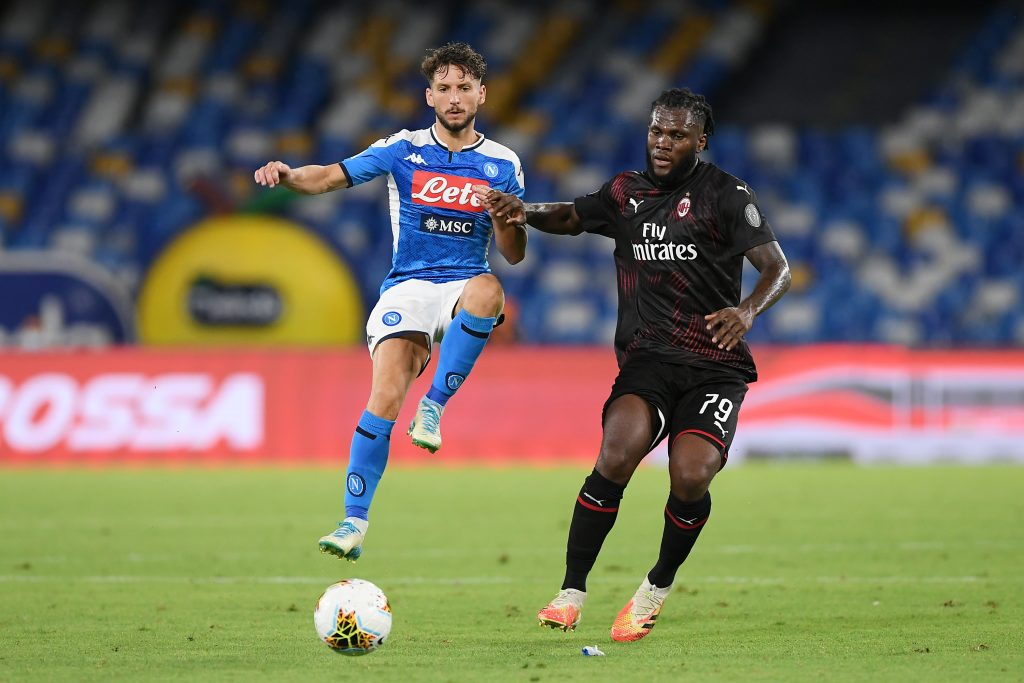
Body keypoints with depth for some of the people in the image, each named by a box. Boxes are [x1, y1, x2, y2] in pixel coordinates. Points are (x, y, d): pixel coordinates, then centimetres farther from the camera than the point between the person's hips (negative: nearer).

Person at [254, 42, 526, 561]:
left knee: (486, 290, -38)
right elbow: (330, 177, 0)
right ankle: (354, 521, -16)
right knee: (385, 396, -23)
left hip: (463, 285, 1)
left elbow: (514, 254, 9)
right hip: (407, 289, 0)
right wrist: (286, 175, -22)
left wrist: (503, 215, -13)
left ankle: (434, 407, -22)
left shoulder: (502, 164, 8)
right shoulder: (403, 150, 7)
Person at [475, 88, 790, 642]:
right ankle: (572, 591, -14)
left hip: (715, 365, -2)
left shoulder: (725, 195, -1)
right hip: (646, 359, 2)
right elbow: (572, 217, 29)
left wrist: (747, 310, -26)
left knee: (690, 477, -23)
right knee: (616, 456, -25)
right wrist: (525, 212, 8)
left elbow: (778, 269, -5)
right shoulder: (626, 192, 12)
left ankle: (659, 585, 7)